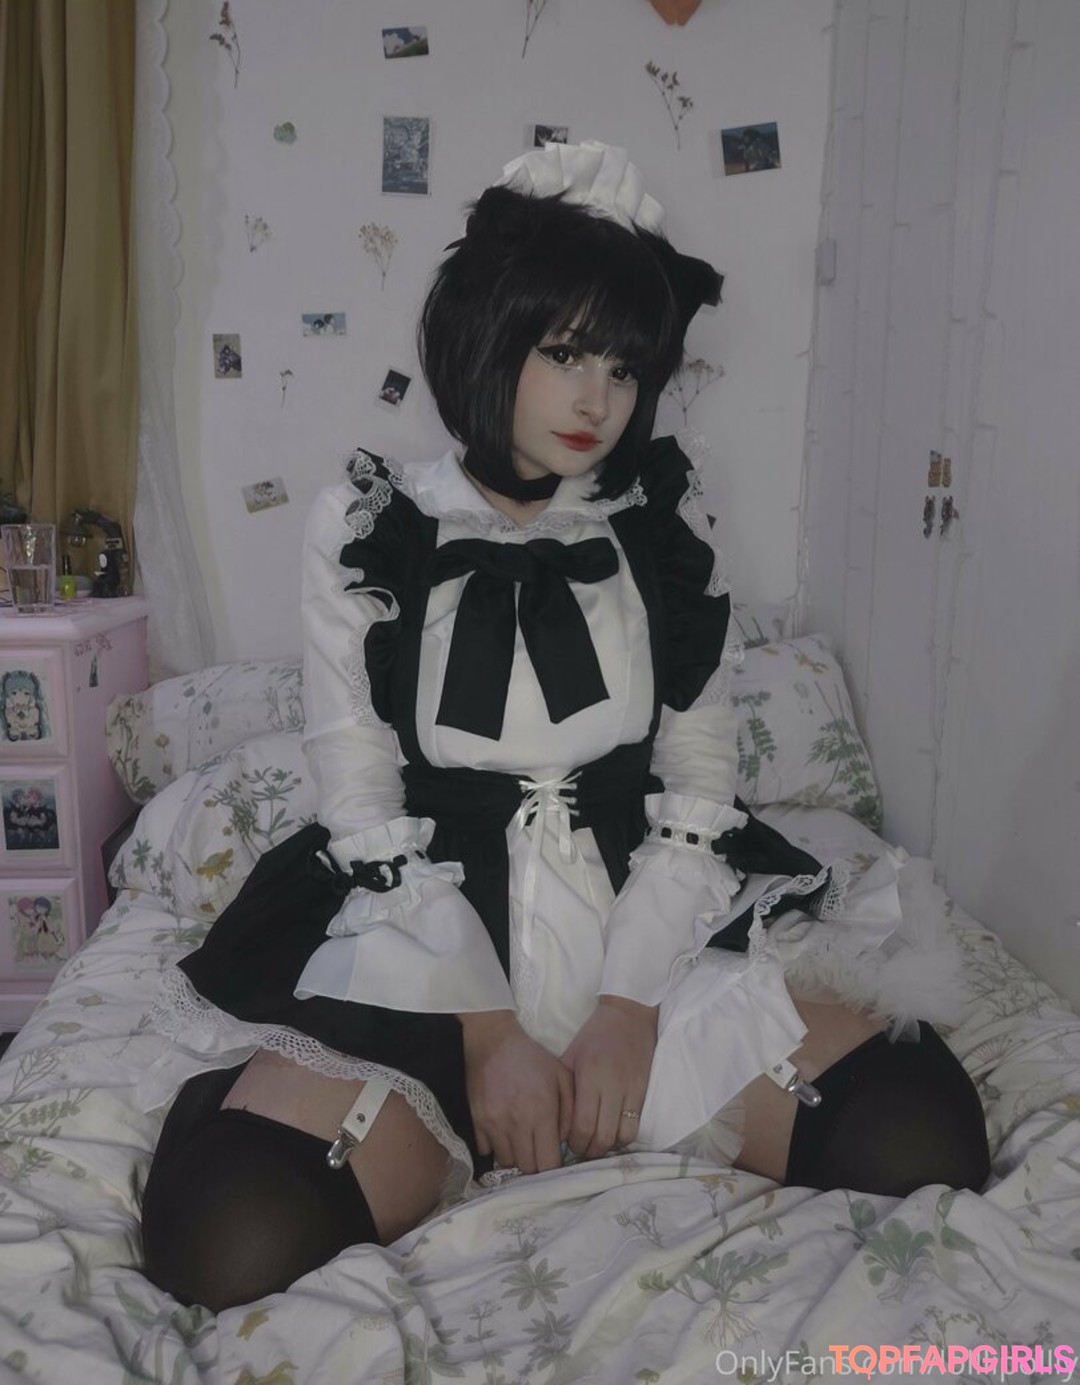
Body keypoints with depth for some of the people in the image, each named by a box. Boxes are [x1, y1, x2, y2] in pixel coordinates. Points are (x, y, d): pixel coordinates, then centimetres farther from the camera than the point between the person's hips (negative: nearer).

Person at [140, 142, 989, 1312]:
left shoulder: (664, 523, 4)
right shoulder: (365, 528, -1)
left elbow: (698, 786, 1)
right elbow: (362, 808, -4)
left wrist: (630, 1007, -11)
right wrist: (486, 1031, -12)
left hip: (650, 912, 2)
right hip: (427, 931, -1)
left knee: (919, 1143, -19)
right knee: (228, 1237, -24)